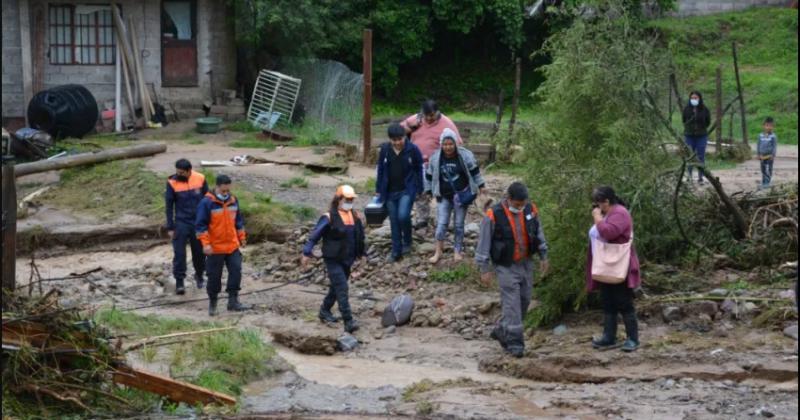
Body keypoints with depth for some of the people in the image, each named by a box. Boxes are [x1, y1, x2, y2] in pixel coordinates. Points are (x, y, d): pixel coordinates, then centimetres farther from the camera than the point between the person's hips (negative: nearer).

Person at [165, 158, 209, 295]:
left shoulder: (200, 179, -6)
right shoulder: (172, 183, -10)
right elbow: (169, 205, -3)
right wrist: (170, 227, -4)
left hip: (198, 222, 1)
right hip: (181, 223, -1)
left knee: (199, 251, 12)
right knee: (179, 253, -5)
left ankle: (199, 275, 34)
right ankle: (179, 281, 3)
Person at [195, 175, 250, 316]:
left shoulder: (233, 200, 4)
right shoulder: (207, 203, -13)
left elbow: (238, 221, 17)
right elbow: (200, 225, -13)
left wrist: (242, 238, 18)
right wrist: (205, 244, -18)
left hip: (233, 246, 5)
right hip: (215, 248, -5)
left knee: (236, 272, -1)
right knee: (214, 276, 4)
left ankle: (233, 302, 6)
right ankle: (212, 303, 18)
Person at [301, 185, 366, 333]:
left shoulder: (356, 217, 5)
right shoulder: (329, 218, -14)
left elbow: (360, 237, 18)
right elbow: (315, 235, -10)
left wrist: (362, 253, 22)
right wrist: (307, 253, -11)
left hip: (347, 260, 7)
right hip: (333, 260, -7)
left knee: (336, 288, 19)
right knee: (342, 289, -13)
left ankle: (325, 311, 37)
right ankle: (348, 321, -16)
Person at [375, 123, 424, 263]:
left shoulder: (413, 149, -11)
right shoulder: (385, 149, -3)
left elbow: (419, 170, -2)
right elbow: (381, 170, 7)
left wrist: (419, 189, -3)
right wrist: (378, 190, 9)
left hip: (407, 190, -3)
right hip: (390, 192, 3)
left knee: (403, 216, -20)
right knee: (394, 221, 8)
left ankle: (407, 242, 8)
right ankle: (396, 251, 19)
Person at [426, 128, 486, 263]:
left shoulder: (465, 155, -12)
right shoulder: (435, 158, -7)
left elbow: (474, 171, -1)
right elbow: (430, 176, 5)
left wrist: (481, 186, 4)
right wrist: (430, 191, 10)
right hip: (444, 196, 1)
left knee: (459, 224, 6)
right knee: (441, 223, -2)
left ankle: (457, 251, 19)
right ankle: (438, 252, 8)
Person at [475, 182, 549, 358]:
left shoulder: (531, 210, -4)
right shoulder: (493, 215, -18)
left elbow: (539, 234, 11)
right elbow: (483, 243, -12)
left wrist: (544, 257, 13)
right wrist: (484, 270, -11)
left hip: (526, 263, 6)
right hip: (506, 266, -5)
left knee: (525, 300, 11)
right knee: (512, 303, -8)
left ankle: (502, 331, 29)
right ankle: (514, 342, -2)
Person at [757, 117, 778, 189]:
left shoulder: (773, 136, -9)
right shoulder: (760, 135, 3)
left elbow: (774, 146, -7)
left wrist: (773, 155, -12)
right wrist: (758, 154, 9)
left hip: (769, 156, -5)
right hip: (762, 156, 5)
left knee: (768, 170, -6)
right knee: (763, 170, 11)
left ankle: (767, 183, -3)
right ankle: (763, 183, 20)